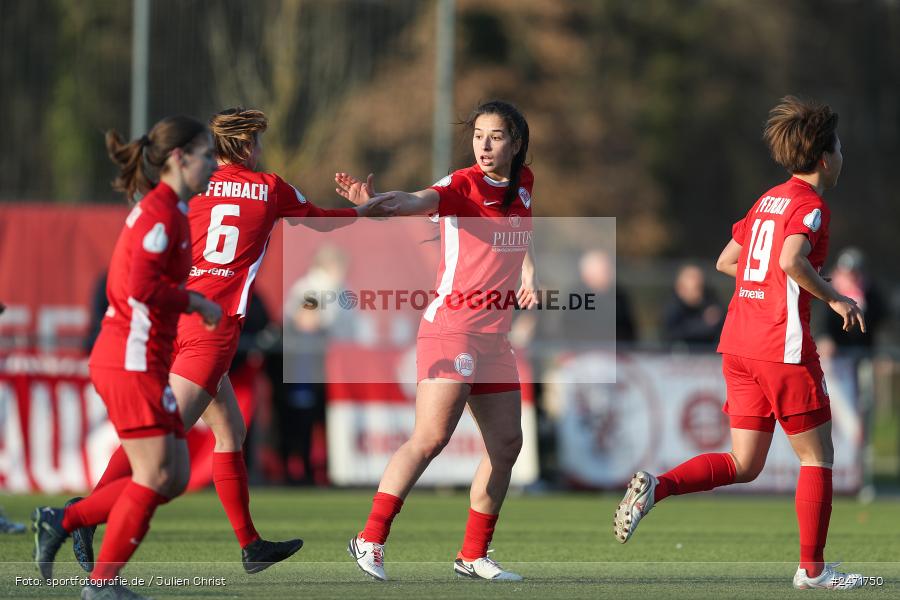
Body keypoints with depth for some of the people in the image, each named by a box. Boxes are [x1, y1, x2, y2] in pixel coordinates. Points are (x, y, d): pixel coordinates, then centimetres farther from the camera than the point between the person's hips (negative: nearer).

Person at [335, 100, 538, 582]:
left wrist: (529, 276, 15)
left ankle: (474, 555, 16)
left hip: (494, 336, 7)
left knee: (506, 444, 6)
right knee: (431, 437, -18)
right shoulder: (462, 186, -10)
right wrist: (372, 202, -50)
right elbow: (417, 201, -30)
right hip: (451, 326, -7)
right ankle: (370, 541, -15)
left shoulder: (522, 184, 10)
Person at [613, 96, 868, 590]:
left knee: (743, 466, 10)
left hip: (738, 342, 8)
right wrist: (834, 299, -14)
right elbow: (791, 260, -26)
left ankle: (656, 485, -10)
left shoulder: (767, 201, 17)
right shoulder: (811, 205, -8)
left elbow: (726, 261, 22)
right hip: (783, 346, -8)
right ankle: (812, 570, 7)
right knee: (817, 457, 5)